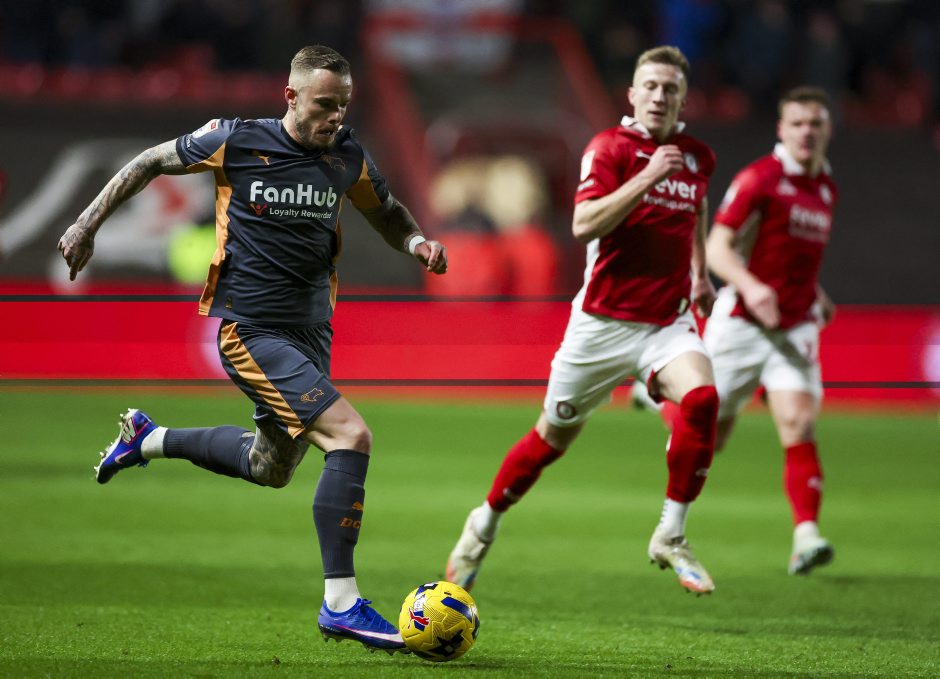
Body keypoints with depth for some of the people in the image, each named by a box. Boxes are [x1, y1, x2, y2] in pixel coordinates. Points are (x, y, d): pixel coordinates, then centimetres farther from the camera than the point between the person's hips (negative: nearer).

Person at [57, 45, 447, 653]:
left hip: (311, 331, 7)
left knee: (271, 468, 22)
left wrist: (418, 242, -1)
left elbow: (387, 211, 21)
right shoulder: (236, 141, -11)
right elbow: (152, 162, 5)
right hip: (252, 331, -7)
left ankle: (148, 439, 45)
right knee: (351, 436, -22)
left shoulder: (347, 157, 2)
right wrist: (88, 222, 5)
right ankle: (341, 604, -18)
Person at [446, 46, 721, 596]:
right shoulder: (610, 148, -9)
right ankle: (484, 525, 35)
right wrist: (647, 177, -29)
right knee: (553, 436, 9)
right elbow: (584, 224, -24)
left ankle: (671, 538, -16)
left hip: (667, 321, 3)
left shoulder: (698, 157, 8)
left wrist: (700, 274, 22)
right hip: (603, 320, -3)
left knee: (701, 397, -27)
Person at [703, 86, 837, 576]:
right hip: (741, 322, -4)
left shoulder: (826, 190, 12)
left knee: (800, 425, -16)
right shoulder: (759, 178, -11)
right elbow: (718, 247, -15)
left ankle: (806, 535, -25)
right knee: (707, 435, 7)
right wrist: (750, 287, -31)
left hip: (795, 329, 4)